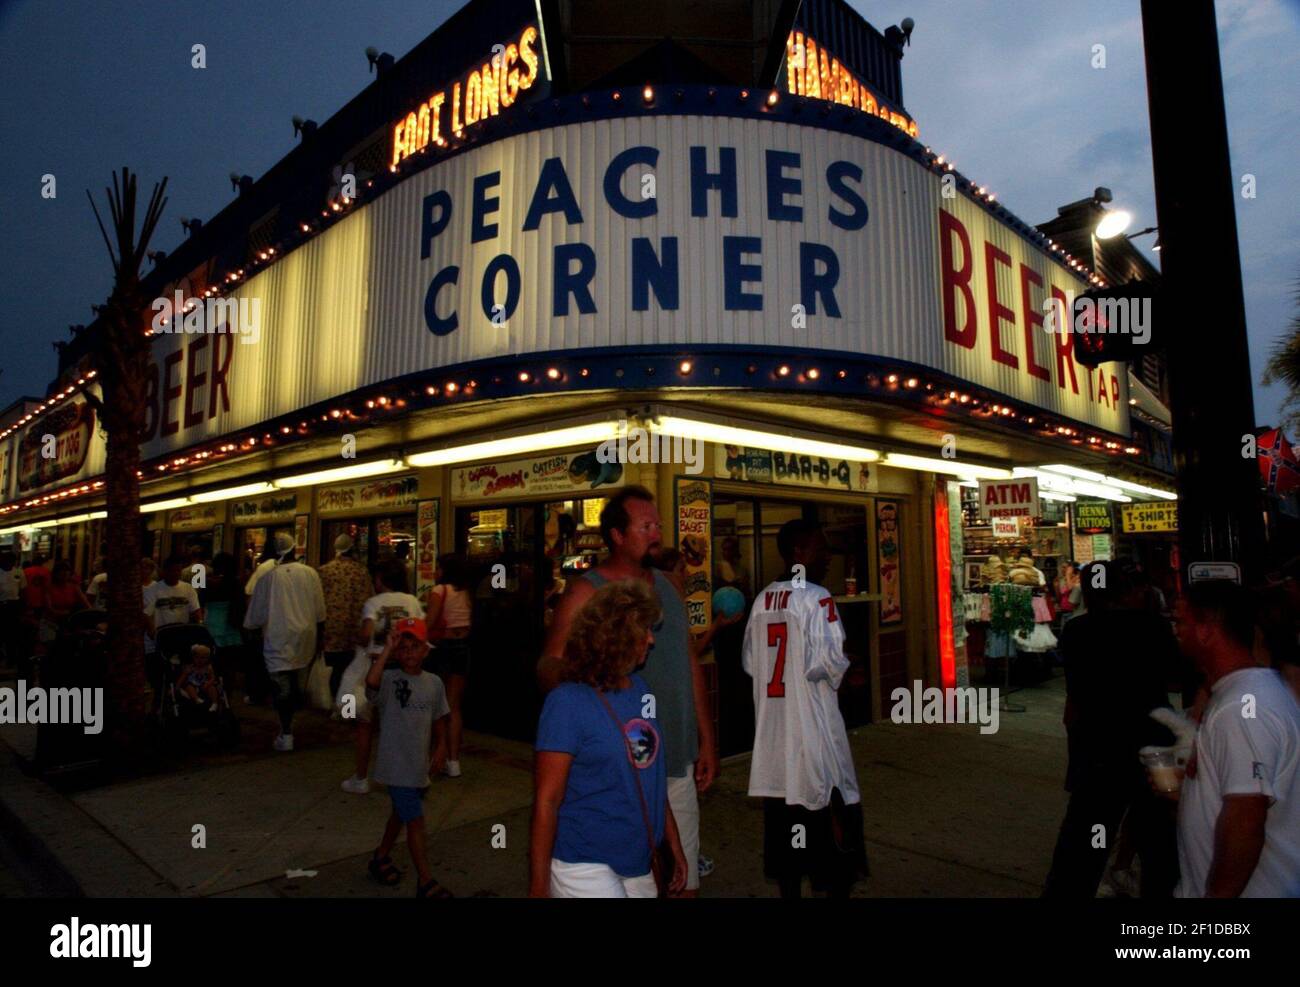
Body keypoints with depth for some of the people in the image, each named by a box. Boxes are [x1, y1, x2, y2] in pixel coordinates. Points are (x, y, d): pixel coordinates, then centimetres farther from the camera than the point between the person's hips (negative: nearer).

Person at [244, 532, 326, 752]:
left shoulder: (268, 577, -9)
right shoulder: (310, 573, -3)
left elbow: (256, 614, 0)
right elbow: (320, 612, 3)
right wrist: (319, 636, 13)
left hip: (278, 638, -3)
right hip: (305, 636, 3)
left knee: (281, 684, 1)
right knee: (293, 680, 18)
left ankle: (286, 734, 0)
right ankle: (288, 724, 27)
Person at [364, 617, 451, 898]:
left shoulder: (434, 682, 1)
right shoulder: (389, 679, -15)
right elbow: (371, 682, -39)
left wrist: (440, 747, 1)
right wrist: (386, 650, -34)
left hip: (420, 764, 6)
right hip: (396, 765, -6)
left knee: (400, 813, 24)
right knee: (416, 821, -4)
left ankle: (380, 858, 46)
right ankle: (426, 883, 6)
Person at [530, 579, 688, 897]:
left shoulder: (642, 691, 3)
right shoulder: (568, 701, -17)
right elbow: (546, 802, -15)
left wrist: (674, 845, 13)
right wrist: (538, 887, -12)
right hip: (583, 867, -6)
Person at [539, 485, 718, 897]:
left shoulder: (666, 585, 9)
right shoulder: (586, 592, -10)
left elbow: (690, 664, 14)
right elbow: (549, 665, -18)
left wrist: (706, 739, 13)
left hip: (678, 762, 6)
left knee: (685, 879, 16)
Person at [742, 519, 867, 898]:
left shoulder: (762, 600, 6)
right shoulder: (816, 597, -15)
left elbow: (749, 662, 11)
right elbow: (825, 663, -22)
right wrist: (849, 672, -2)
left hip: (773, 723, 7)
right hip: (811, 723, -7)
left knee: (784, 810, 15)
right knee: (832, 809, 8)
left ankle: (789, 887, 25)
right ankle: (838, 883, 18)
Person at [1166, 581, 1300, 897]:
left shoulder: (1244, 708, -25)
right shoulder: (1247, 692, 7)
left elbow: (1245, 820, -27)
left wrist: (1218, 893, -21)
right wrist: (1184, 790, 10)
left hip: (1247, 888, -9)